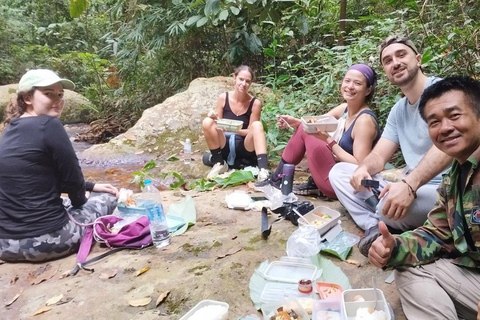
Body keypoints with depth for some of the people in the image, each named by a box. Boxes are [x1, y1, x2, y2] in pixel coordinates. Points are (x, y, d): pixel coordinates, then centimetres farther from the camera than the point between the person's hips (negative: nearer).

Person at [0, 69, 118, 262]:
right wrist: (80, 201, 13)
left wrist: (91, 186, 22)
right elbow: (72, 179, -9)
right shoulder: (48, 125, -16)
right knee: (108, 197, 15)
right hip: (45, 240, -8)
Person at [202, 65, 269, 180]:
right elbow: (218, 125, 5)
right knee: (207, 122, -22)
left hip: (245, 147, -1)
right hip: (225, 146, 2)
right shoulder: (223, 98, -2)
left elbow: (252, 131, -6)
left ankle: (263, 170, -43)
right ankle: (219, 163, -11)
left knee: (257, 125, -29)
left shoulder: (255, 103, -7)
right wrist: (214, 118, -19)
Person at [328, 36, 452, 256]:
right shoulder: (398, 110, 15)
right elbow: (379, 156, 8)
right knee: (339, 171, 2)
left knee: (389, 206, -39)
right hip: (410, 187, 8)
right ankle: (374, 228, -16)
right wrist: (363, 169, -16)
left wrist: (408, 185, -38)